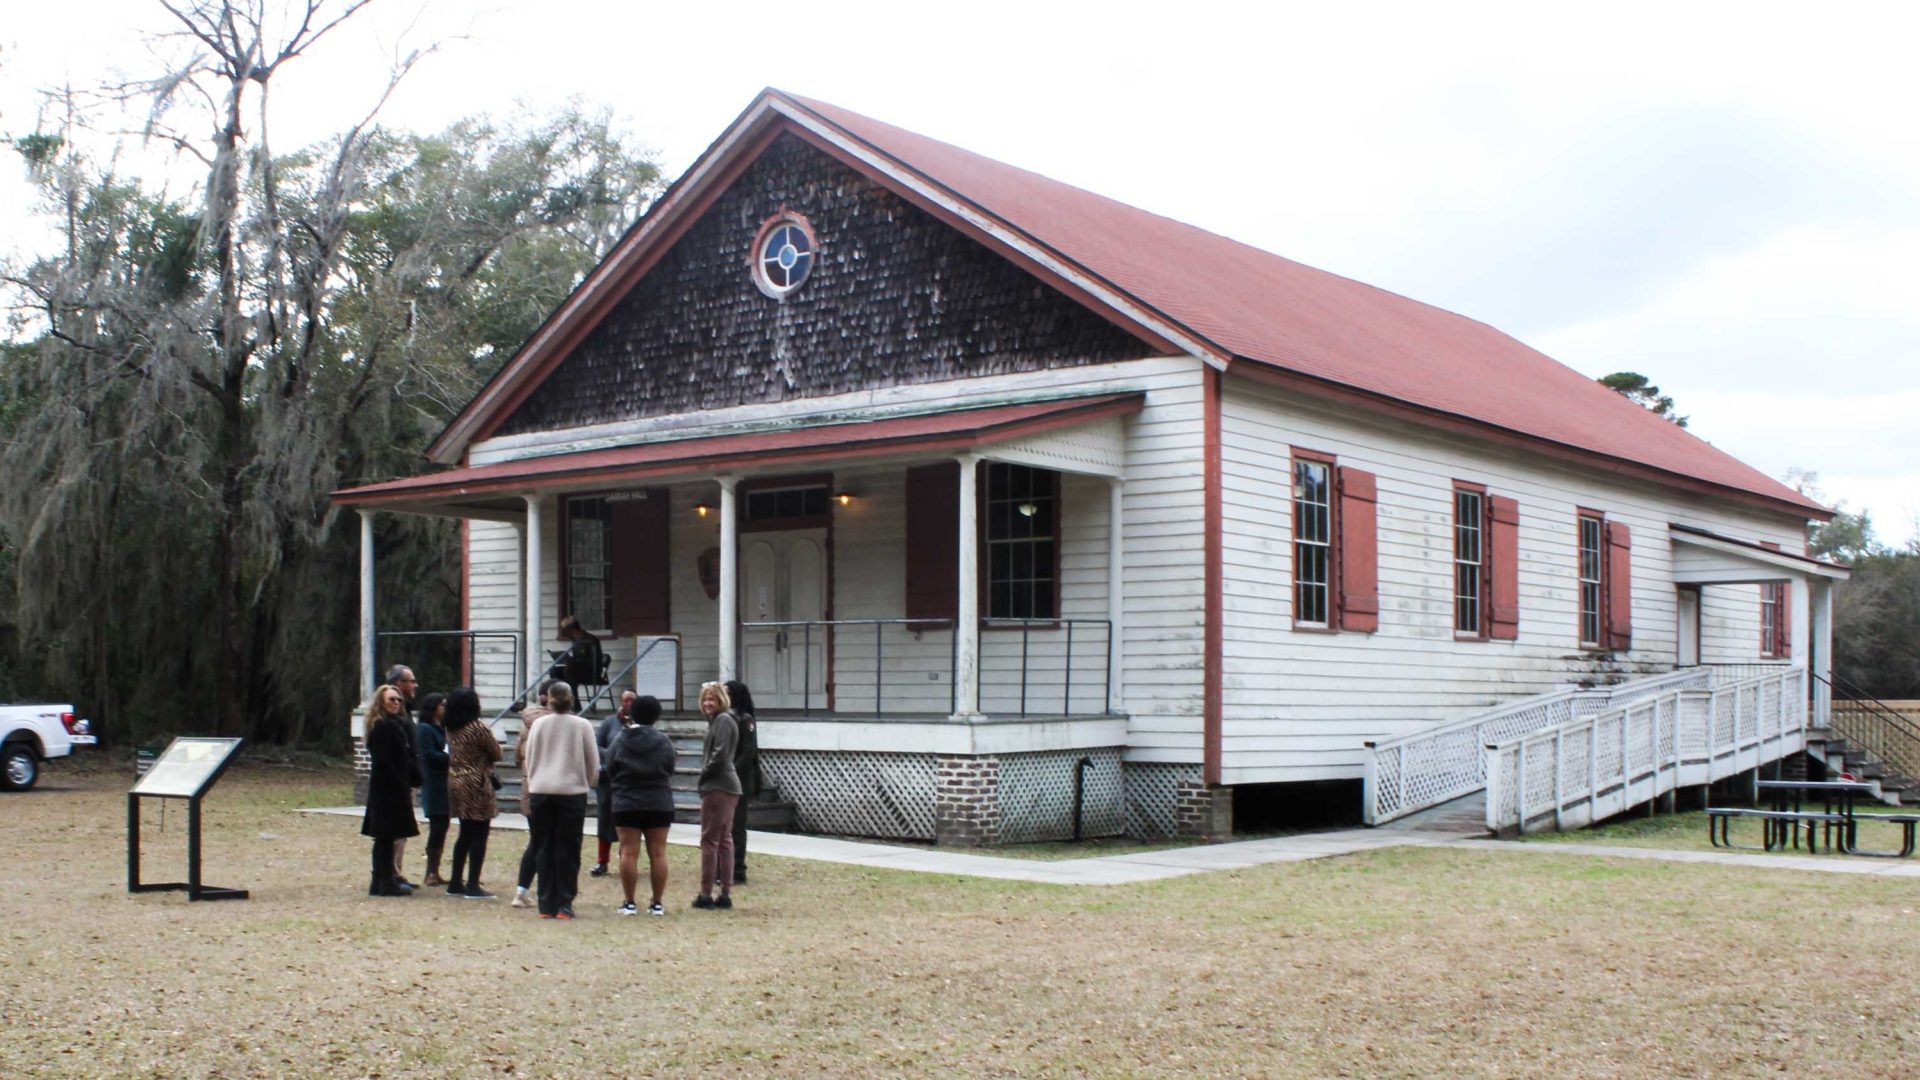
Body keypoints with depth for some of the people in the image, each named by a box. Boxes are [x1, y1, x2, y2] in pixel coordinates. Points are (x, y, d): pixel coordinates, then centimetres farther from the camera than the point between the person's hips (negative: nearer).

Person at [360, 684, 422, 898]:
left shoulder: (396, 724, 16)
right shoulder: (381, 727, -13)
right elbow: (383, 761, -20)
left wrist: (414, 779, 9)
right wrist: (403, 784, -19)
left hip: (392, 789, 10)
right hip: (388, 789, -10)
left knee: (384, 839, 12)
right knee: (386, 837, -5)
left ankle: (380, 883, 16)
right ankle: (386, 883, -2)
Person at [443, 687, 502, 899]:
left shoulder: (451, 730, 7)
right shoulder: (478, 728, -15)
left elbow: (452, 754, 10)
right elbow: (496, 754, -8)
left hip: (455, 782, 8)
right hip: (476, 786, -8)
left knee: (465, 834, 17)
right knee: (479, 836, -1)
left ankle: (456, 883, 20)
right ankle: (473, 886, -2)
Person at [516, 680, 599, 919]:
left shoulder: (539, 724, 2)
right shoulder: (582, 725, -3)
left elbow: (528, 759, 7)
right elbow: (593, 763, 1)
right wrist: (585, 783, 17)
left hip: (540, 792, 2)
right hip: (572, 791, -2)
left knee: (544, 848, 8)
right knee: (567, 849, 4)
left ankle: (546, 905, 8)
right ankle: (564, 905, 2)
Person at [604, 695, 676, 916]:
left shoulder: (620, 740, -3)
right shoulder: (663, 742, -3)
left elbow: (609, 771, 2)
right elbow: (670, 770, 3)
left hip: (626, 804, -1)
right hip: (659, 804, 1)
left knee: (629, 853, 1)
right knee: (658, 854, 4)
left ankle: (629, 903, 1)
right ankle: (657, 903, 6)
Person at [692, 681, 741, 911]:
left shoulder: (723, 720, -11)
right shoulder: (718, 720, 19)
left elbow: (719, 755, -20)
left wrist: (703, 775, -8)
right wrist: (706, 776, 6)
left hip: (717, 787, -10)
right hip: (727, 786, 10)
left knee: (709, 840, -5)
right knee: (724, 840, 10)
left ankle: (706, 895, -3)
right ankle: (725, 895, 12)